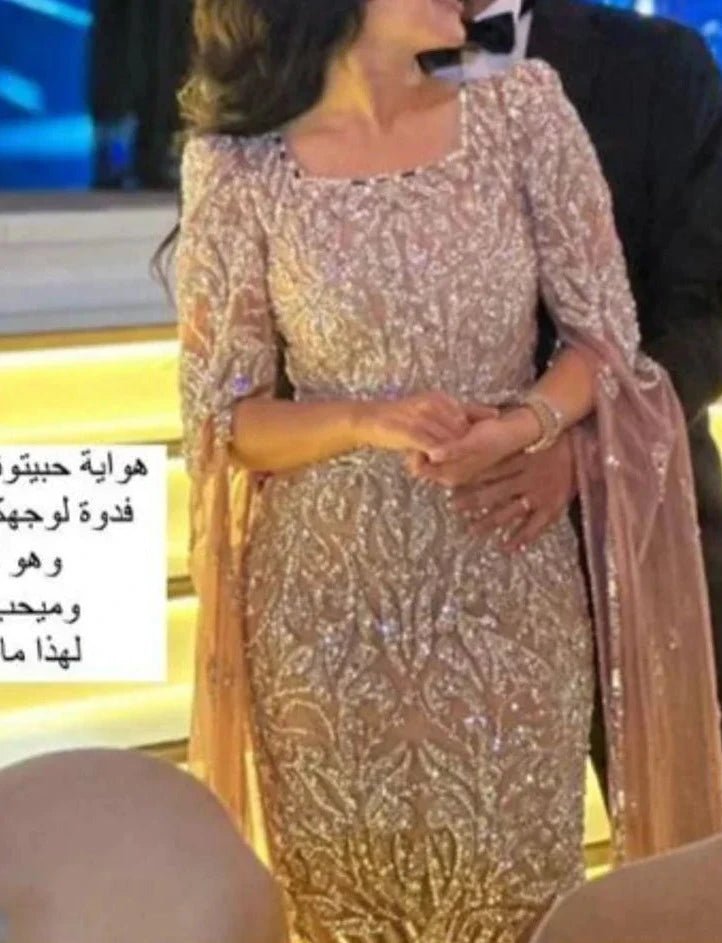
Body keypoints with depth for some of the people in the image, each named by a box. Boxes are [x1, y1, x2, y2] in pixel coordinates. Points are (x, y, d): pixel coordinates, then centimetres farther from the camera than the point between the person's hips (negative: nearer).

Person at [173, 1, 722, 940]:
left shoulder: (520, 108, -3)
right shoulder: (239, 171, -7)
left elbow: (606, 331, 0)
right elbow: (219, 415, -4)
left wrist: (528, 423, -20)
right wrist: (364, 420, -21)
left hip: (508, 587, 1)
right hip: (333, 599, -1)